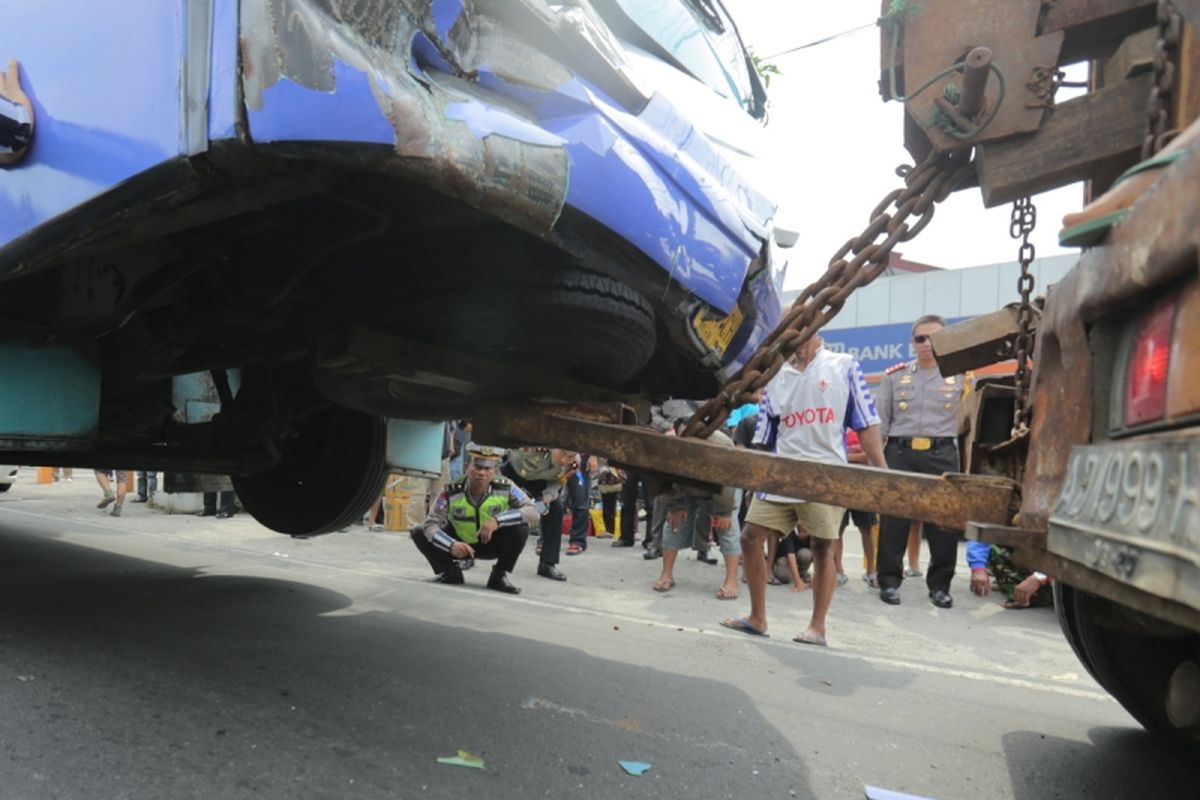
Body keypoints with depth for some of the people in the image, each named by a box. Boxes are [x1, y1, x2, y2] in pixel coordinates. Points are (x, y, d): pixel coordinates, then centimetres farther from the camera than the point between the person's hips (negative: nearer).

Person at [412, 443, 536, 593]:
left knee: (520, 529, -28)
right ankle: (450, 572, 3)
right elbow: (431, 524, -26)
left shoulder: (506, 488, -23)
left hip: (492, 545, -1)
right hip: (460, 544, 1)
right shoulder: (451, 491, -23)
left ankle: (499, 576, -8)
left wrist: (498, 520, -42)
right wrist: (451, 545, -45)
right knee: (419, 533, -17)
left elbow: (533, 512, -30)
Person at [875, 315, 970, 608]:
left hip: (941, 455, 0)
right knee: (893, 522, 3)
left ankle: (940, 585, 17)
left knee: (944, 524, 3)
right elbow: (880, 421, 8)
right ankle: (889, 581, 15)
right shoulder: (895, 376, 8)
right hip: (900, 453, 0)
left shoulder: (959, 376, 7)